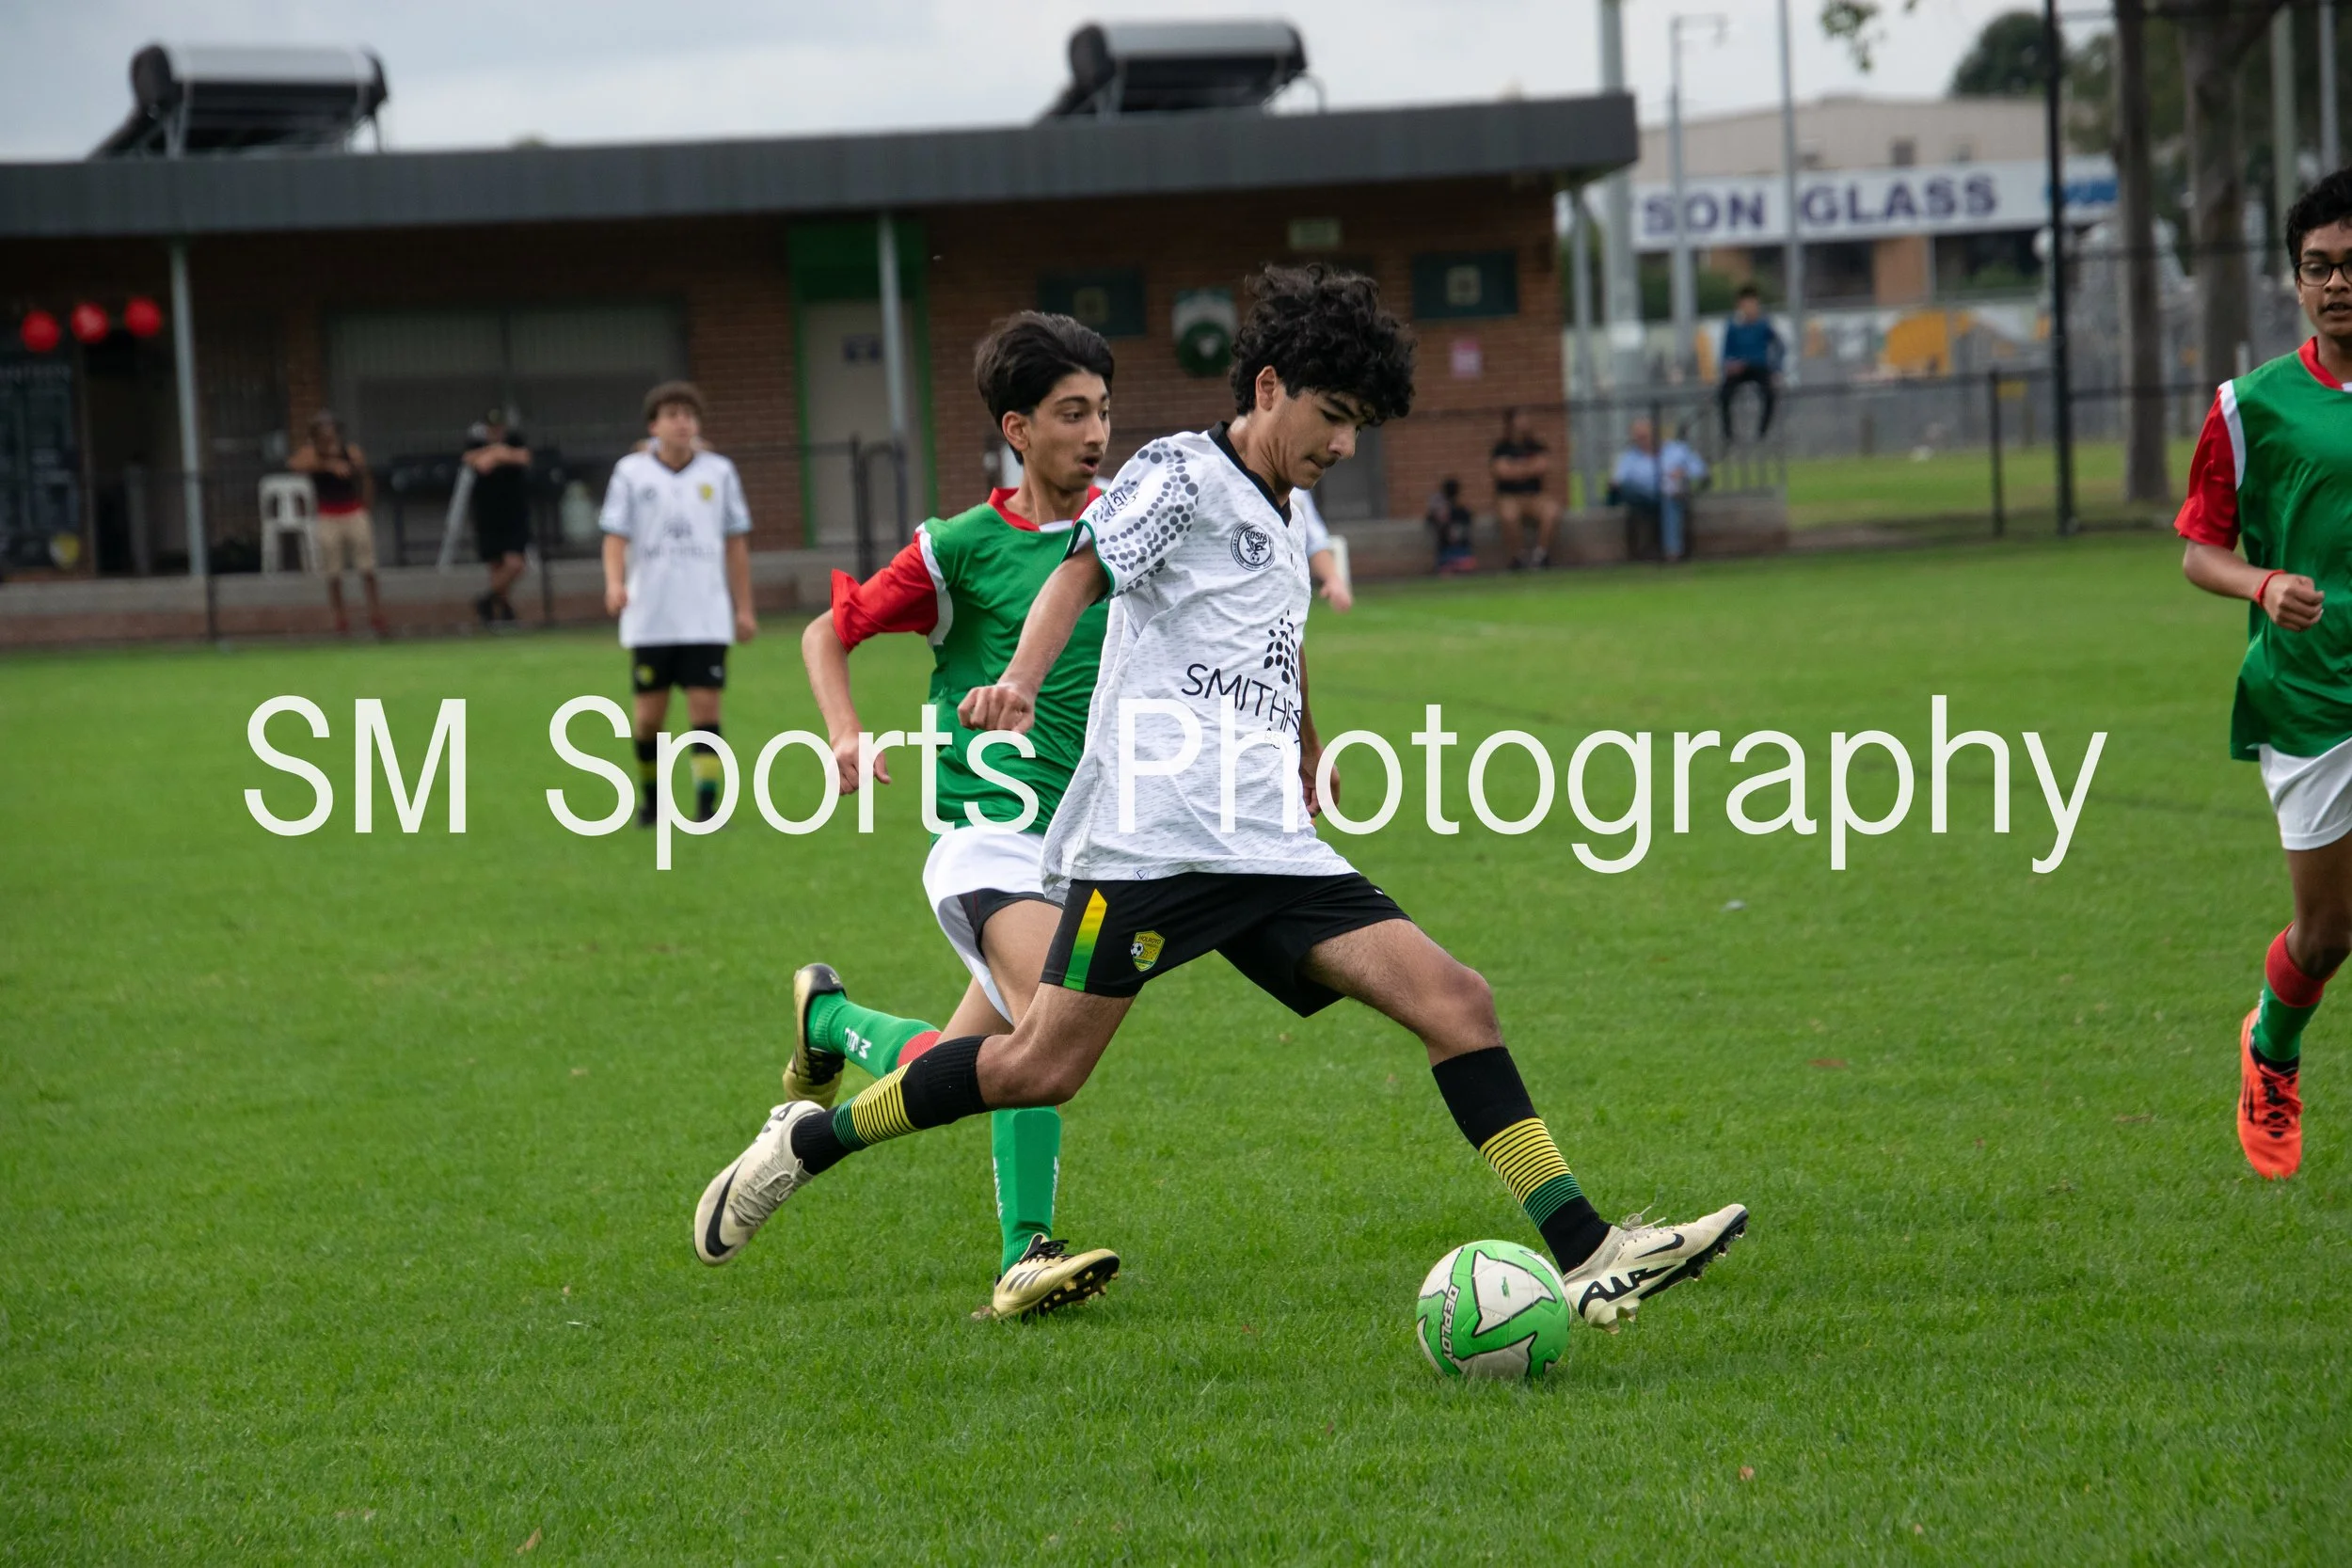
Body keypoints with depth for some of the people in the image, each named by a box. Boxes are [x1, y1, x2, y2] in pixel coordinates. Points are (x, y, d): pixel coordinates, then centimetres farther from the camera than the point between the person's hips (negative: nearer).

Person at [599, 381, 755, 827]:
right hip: (650, 619, 0)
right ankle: (651, 801, 21)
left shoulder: (719, 472, 6)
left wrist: (744, 609, 9)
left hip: (707, 618, 0)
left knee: (705, 710, -7)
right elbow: (616, 535, 0)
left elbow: (735, 543, 11)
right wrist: (615, 582, -19)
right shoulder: (631, 472, 2)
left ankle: (707, 807, -7)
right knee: (650, 716, 2)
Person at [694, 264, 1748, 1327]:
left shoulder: (1285, 521, 23)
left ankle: (1586, 1258, -11)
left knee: (1455, 1002, -7)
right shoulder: (1180, 474, -1)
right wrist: (1020, 682, -35)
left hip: (1271, 847, 8)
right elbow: (1085, 569, -17)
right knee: (1041, 1066, -10)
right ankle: (809, 1141, 11)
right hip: (1155, 830, -8)